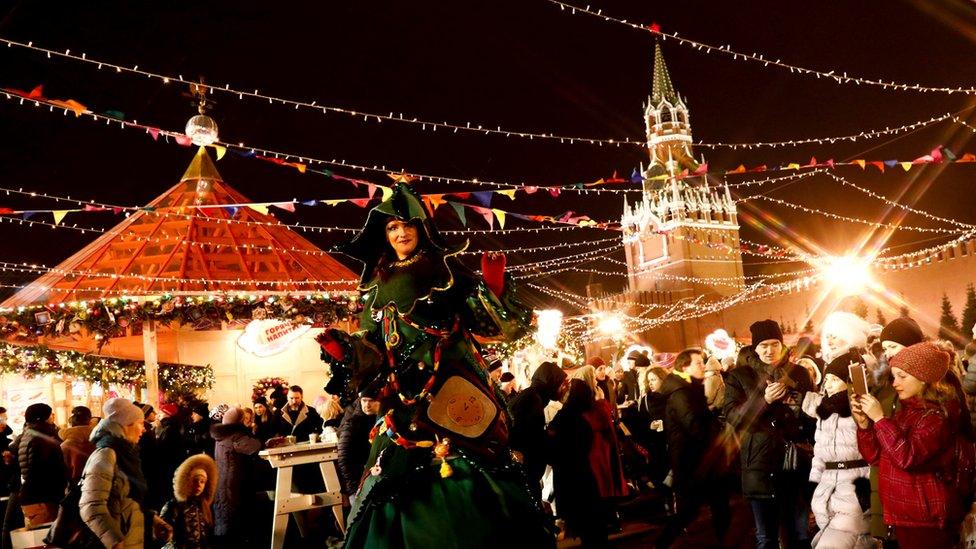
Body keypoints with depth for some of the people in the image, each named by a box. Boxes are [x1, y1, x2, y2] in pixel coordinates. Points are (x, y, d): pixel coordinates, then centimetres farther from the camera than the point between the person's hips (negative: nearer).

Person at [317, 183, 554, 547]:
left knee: (472, 485, -5)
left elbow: (497, 326, 5)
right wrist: (342, 349, -7)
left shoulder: (447, 270, 9)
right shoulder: (378, 288, 16)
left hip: (457, 394, -2)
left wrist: (494, 288, -13)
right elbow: (373, 352, 12)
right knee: (406, 487, -2)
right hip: (408, 403, 2)